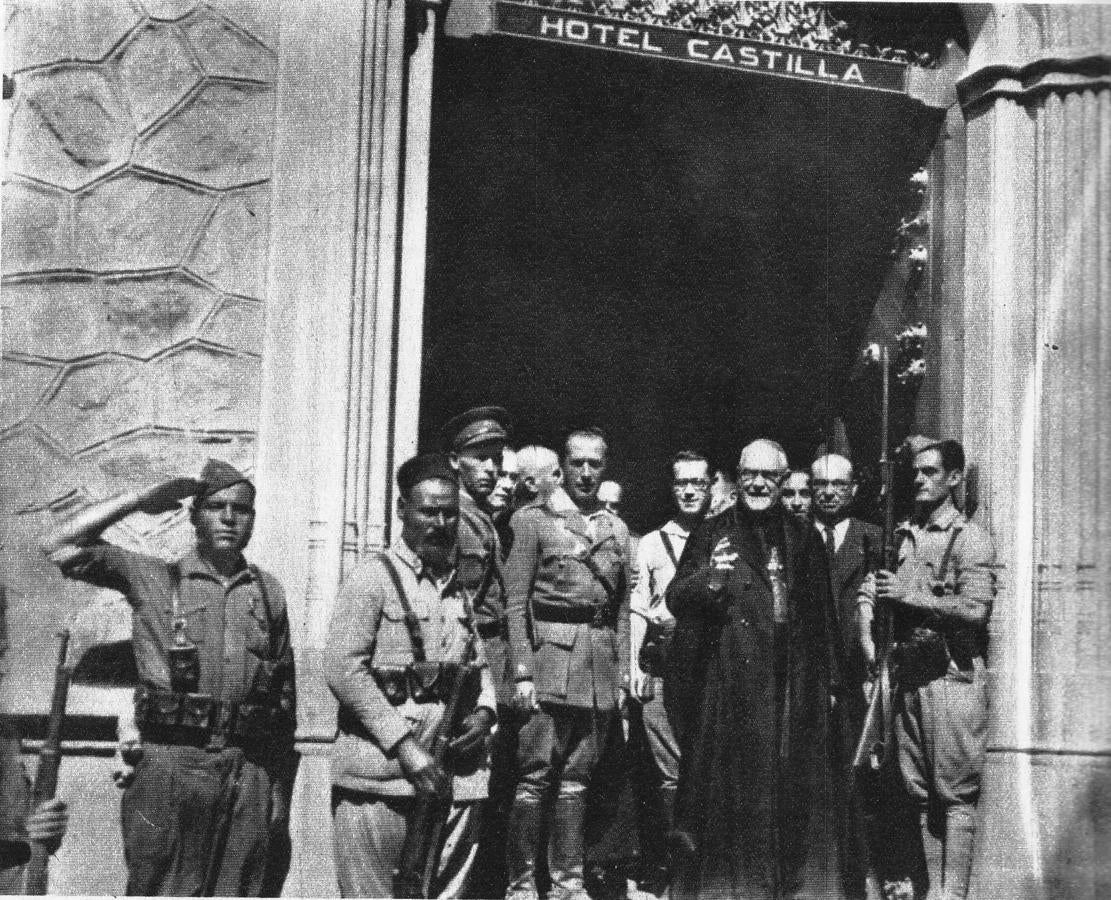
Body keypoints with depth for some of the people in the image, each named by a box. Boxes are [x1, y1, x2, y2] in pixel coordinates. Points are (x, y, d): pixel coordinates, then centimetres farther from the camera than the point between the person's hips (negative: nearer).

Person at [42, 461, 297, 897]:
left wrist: (282, 790, 10)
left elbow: (285, 696, 14)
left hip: (249, 774, 3)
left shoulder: (268, 590, 13)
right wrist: (141, 499, 0)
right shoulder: (153, 578, 6)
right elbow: (61, 545, -4)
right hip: (170, 765, -3)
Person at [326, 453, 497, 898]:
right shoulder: (373, 577, -2)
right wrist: (405, 746, -14)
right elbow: (342, 668, -11)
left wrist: (484, 712, 1)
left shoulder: (461, 586, 17)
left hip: (457, 775, 6)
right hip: (381, 773, -6)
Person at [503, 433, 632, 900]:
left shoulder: (616, 528, 16)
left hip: (601, 658, 5)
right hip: (551, 651, -4)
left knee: (577, 777, 7)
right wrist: (522, 671, -12)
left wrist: (623, 674, 11)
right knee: (536, 775, -6)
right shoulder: (532, 519, 1)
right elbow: (516, 602, -4)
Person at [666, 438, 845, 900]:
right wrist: (708, 578, -22)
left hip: (793, 685, 3)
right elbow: (675, 598, -2)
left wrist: (828, 679, 11)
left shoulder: (803, 538, 15)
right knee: (731, 781, -4)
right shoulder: (712, 533, 6)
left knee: (792, 783, 3)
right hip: (729, 682, -2)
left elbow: (821, 615, 16)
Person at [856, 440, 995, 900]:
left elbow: (975, 608, -16)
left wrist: (909, 596, -13)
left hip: (953, 676, -6)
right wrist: (868, 640, -5)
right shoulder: (900, 535, 13)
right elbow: (868, 592, 11)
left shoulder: (970, 538, -4)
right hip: (908, 676, 6)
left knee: (955, 793, -6)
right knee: (920, 793, 10)